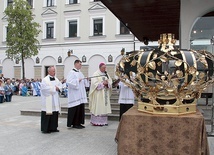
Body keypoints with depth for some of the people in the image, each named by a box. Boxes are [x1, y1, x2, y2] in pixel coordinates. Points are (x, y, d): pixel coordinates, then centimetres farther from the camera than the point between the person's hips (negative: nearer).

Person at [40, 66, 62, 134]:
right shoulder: (45, 80, -9)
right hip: (48, 100, -7)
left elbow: (60, 86, 14)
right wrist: (54, 88, -13)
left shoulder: (56, 79, 12)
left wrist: (58, 88, -8)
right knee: (47, 114, -4)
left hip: (55, 100, 7)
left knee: (55, 114, 9)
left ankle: (53, 127, 19)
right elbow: (45, 88, -19)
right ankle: (45, 129, 4)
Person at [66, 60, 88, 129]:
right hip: (75, 95, -9)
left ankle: (79, 123, 18)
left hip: (80, 94, 9)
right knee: (75, 109, -5)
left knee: (81, 108, 9)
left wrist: (86, 80, 5)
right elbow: (68, 81, -21)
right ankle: (74, 124, 5)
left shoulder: (80, 73, 17)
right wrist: (77, 80, -18)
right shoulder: (72, 72, -9)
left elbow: (83, 82, 25)